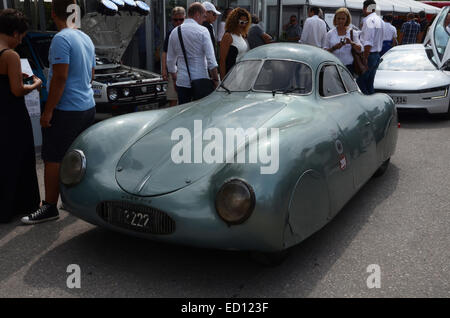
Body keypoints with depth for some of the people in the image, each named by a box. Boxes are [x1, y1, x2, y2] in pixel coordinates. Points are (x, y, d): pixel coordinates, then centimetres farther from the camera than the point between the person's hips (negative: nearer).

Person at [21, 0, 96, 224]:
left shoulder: (61, 39, -15)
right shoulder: (86, 39, 12)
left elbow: (60, 77, -21)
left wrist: (48, 111, -17)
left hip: (66, 111, -9)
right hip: (88, 107, 9)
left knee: (53, 158, -1)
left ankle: (50, 207, 4)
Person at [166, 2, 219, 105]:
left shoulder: (174, 32, 9)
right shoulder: (202, 31, -5)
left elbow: (170, 61, 15)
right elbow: (211, 59, -11)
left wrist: (175, 79, 25)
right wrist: (215, 79, -6)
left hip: (182, 81, 4)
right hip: (201, 81, -4)